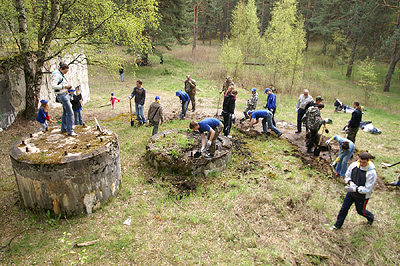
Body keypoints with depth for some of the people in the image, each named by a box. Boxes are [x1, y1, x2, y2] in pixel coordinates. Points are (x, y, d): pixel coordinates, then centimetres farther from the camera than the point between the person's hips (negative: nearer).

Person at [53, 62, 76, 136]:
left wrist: (67, 87, 10)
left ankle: (64, 128, 28)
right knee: (70, 112, -13)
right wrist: (64, 86, -21)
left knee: (65, 112, 17)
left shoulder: (61, 75, 16)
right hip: (62, 96, -11)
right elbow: (53, 86, -24)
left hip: (65, 95, 11)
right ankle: (70, 131, -10)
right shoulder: (57, 75, -14)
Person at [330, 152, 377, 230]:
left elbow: (367, 189, -22)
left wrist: (355, 189, -29)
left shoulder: (372, 173, -26)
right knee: (344, 208, 11)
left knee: (361, 211, 18)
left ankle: (371, 217, 53)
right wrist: (350, 182, -17)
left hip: (362, 196, -4)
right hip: (351, 192, 4)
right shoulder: (354, 165, -13)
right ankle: (338, 225, 29)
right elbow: (347, 176, 3)